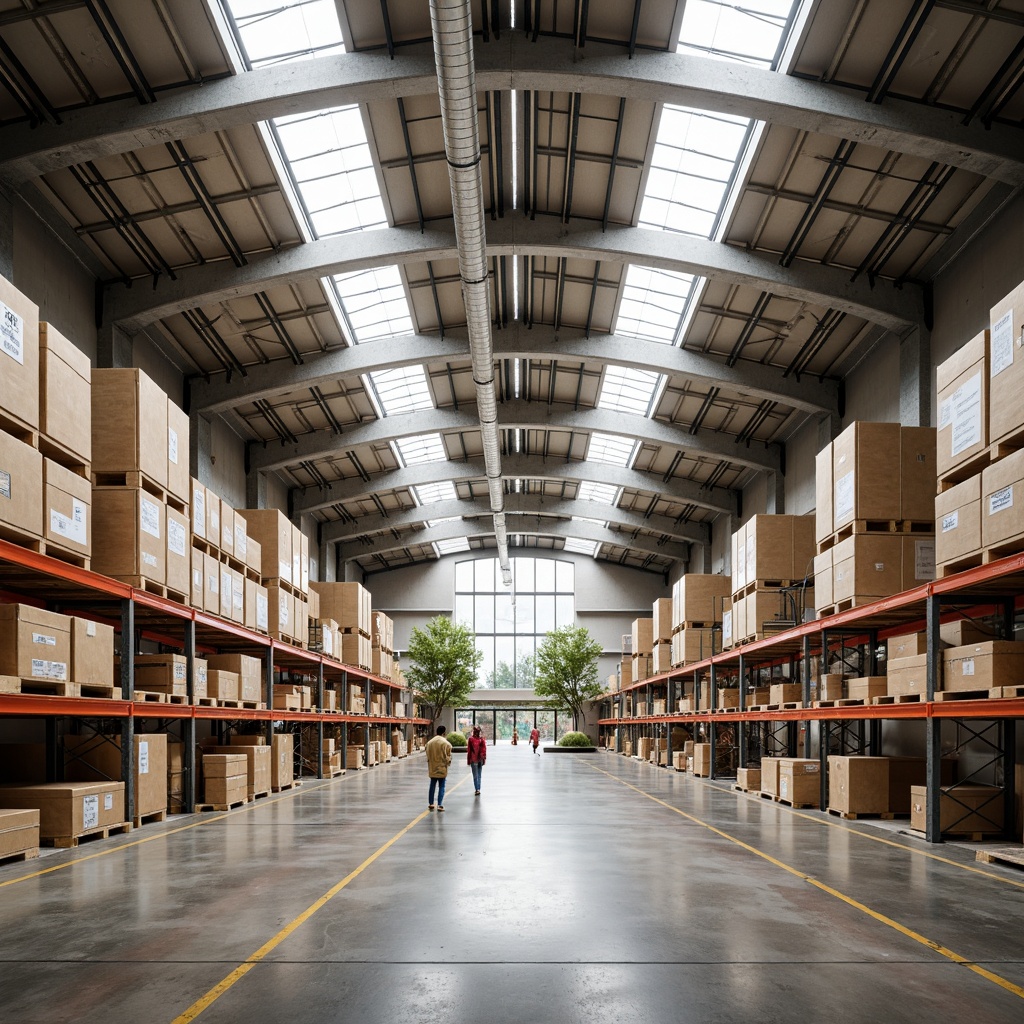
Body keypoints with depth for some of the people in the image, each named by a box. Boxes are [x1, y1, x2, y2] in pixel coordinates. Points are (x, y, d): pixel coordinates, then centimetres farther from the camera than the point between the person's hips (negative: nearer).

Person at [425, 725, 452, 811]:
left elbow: (428, 756, 7)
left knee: (432, 786, 16)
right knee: (441, 787, 4)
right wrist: (448, 762, 11)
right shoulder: (446, 743, -15)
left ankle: (430, 804, 21)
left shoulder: (429, 742, 0)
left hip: (432, 768, 4)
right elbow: (448, 757, -9)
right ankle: (440, 805, -1)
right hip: (442, 769, -4)